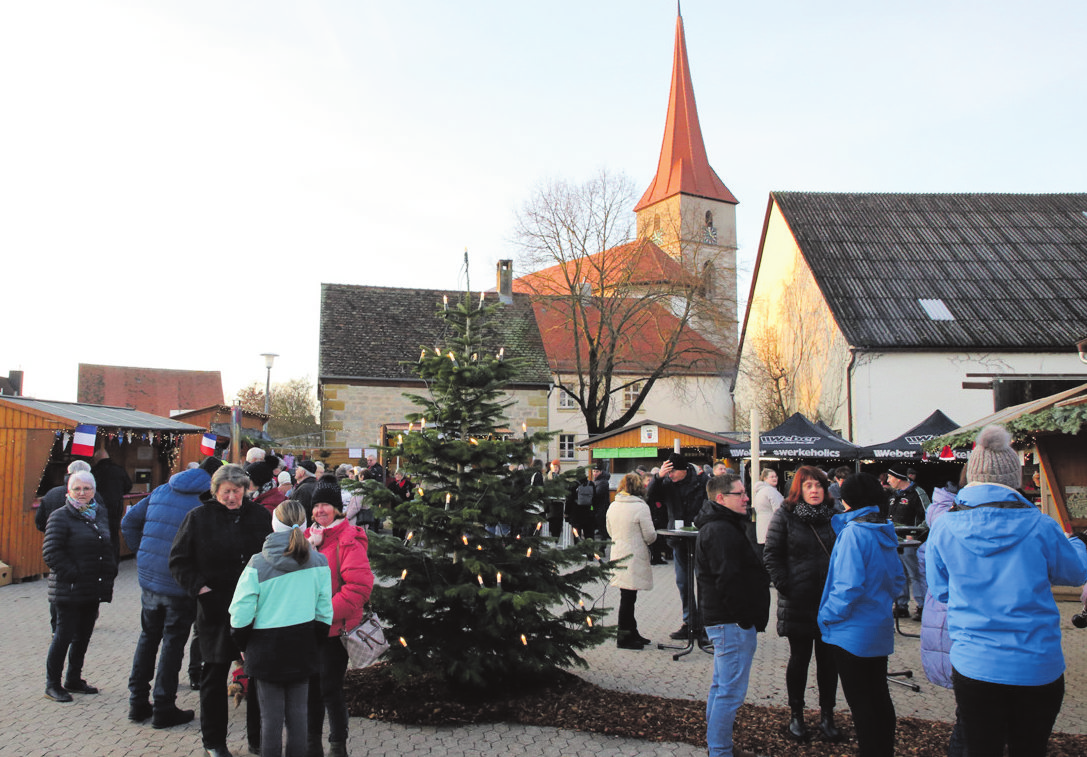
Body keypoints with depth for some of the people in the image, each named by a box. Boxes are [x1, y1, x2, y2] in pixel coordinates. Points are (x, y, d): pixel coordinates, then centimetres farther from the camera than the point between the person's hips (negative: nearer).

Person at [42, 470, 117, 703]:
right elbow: (51, 552, -13)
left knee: (83, 635, 14)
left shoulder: (101, 514, 12)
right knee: (64, 635, -1)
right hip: (69, 591, -6)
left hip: (94, 589, 7)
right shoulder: (60, 516, -8)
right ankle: (52, 684, 12)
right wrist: (72, 574, -18)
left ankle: (74, 680, 26)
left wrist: (109, 572, 10)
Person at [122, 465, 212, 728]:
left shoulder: (160, 492, 6)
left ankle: (138, 702, 25)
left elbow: (129, 521, 12)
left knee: (148, 637, 19)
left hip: (149, 578, 6)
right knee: (173, 643, 6)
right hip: (180, 585, -5)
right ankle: (163, 708, 13)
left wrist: (142, 553, 15)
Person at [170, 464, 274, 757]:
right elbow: (179, 561, 1)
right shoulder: (199, 517, -2)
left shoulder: (260, 515, 3)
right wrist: (200, 588, -10)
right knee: (215, 675, 9)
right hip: (216, 609, -2)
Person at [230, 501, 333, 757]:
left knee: (271, 717, 8)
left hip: (267, 650, -2)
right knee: (297, 714, 12)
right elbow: (324, 613, 1)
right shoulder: (319, 562, -5)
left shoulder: (258, 565, -12)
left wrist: (244, 645, 6)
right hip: (303, 650, 2)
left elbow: (241, 614, -10)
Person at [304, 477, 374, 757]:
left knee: (330, 688, 2)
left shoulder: (348, 540, -13)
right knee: (311, 686, 16)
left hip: (334, 629, -6)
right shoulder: (309, 537, 9)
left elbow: (360, 584, -21)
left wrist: (329, 612, -21)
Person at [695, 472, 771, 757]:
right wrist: (744, 619, -18)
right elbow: (728, 580, -25)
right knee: (731, 691, -6)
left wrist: (748, 618, 18)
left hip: (726, 621, 12)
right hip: (733, 624, -12)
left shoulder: (723, 526, 17)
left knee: (722, 685, 20)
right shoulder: (720, 531, -19)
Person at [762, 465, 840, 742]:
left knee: (829, 659, 9)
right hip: (798, 602, -2)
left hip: (831, 601, 3)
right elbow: (771, 554, -3)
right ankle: (796, 715, 21)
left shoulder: (834, 516, 4)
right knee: (799, 659, 8)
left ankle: (827, 715, 23)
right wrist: (785, 584, -10)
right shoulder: (785, 515, -3)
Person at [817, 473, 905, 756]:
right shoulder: (885, 532, 4)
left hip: (853, 634, -8)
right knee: (879, 698, 18)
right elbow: (897, 580, 13)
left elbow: (849, 586, -24)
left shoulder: (853, 532, -21)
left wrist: (827, 616, -13)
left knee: (861, 703, 3)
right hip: (880, 629, 8)